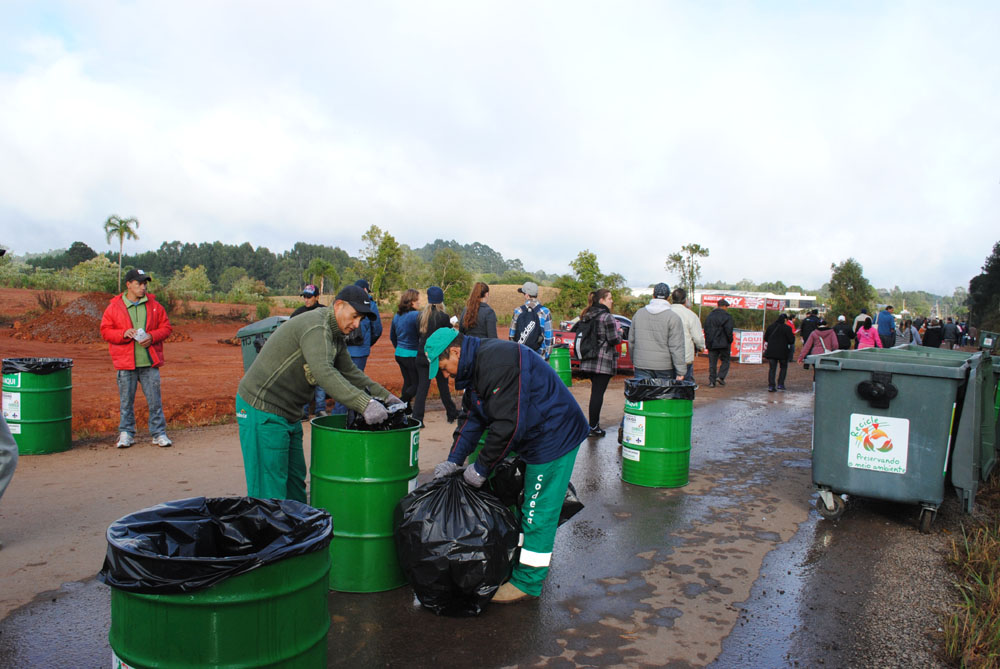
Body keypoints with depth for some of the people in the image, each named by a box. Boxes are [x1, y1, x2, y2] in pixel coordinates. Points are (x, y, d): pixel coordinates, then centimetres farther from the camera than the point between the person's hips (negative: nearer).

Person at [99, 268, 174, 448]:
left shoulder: (154, 305, 7)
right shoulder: (114, 307, 3)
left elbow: (166, 327, 8)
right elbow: (105, 331, 3)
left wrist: (152, 336, -10)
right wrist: (124, 334, -14)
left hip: (150, 362, 1)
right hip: (125, 364, -1)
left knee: (155, 399, 3)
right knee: (126, 400, 7)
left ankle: (159, 433, 12)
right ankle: (126, 433, 20)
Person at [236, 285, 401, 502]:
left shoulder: (336, 335, 10)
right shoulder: (315, 327, -23)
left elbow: (349, 372, 18)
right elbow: (324, 372, -38)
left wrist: (384, 396, 9)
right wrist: (364, 404, -45)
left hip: (288, 415, 10)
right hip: (261, 411, -10)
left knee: (295, 482, 16)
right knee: (269, 492, -6)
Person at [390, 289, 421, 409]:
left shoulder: (397, 316, 7)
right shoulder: (416, 315, -16)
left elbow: (392, 337, 17)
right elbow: (422, 336, -17)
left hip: (399, 354, 8)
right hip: (412, 355, -8)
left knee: (407, 382, 17)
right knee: (417, 384, 3)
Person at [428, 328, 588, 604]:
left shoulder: (497, 363, -27)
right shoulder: (475, 365, 8)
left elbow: (508, 425, -28)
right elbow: (471, 417, 11)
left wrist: (481, 468, -18)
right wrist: (454, 460, 2)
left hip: (555, 438, -10)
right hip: (533, 437, 10)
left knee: (538, 511, -1)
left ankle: (527, 581, 11)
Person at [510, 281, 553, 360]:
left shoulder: (518, 311, 0)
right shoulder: (545, 312, -5)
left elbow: (512, 335, 4)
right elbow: (548, 335, -3)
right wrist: (547, 354, 6)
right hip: (538, 355, -2)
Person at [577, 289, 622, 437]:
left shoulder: (586, 316, 12)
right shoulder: (607, 317, -12)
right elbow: (614, 340, -13)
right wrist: (619, 332, 6)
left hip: (588, 362, 8)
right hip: (603, 361, -8)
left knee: (595, 392, 16)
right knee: (598, 393, -3)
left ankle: (594, 425, 19)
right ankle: (593, 428, 0)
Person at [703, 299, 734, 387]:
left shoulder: (709, 316, 10)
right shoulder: (727, 316, -8)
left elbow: (706, 330, 11)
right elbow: (729, 330, -13)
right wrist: (730, 340, 0)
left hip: (712, 344, 5)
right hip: (723, 343, -4)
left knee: (712, 363, 6)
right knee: (725, 361, 9)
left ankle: (711, 381, 2)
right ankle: (721, 376, -5)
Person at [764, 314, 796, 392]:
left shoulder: (770, 326, 5)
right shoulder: (786, 328, -9)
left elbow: (765, 338, 12)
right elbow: (791, 340, -10)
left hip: (771, 351, 3)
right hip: (782, 351, -3)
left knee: (772, 368, 5)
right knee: (783, 367, 15)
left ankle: (771, 386, -2)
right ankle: (780, 384, 8)